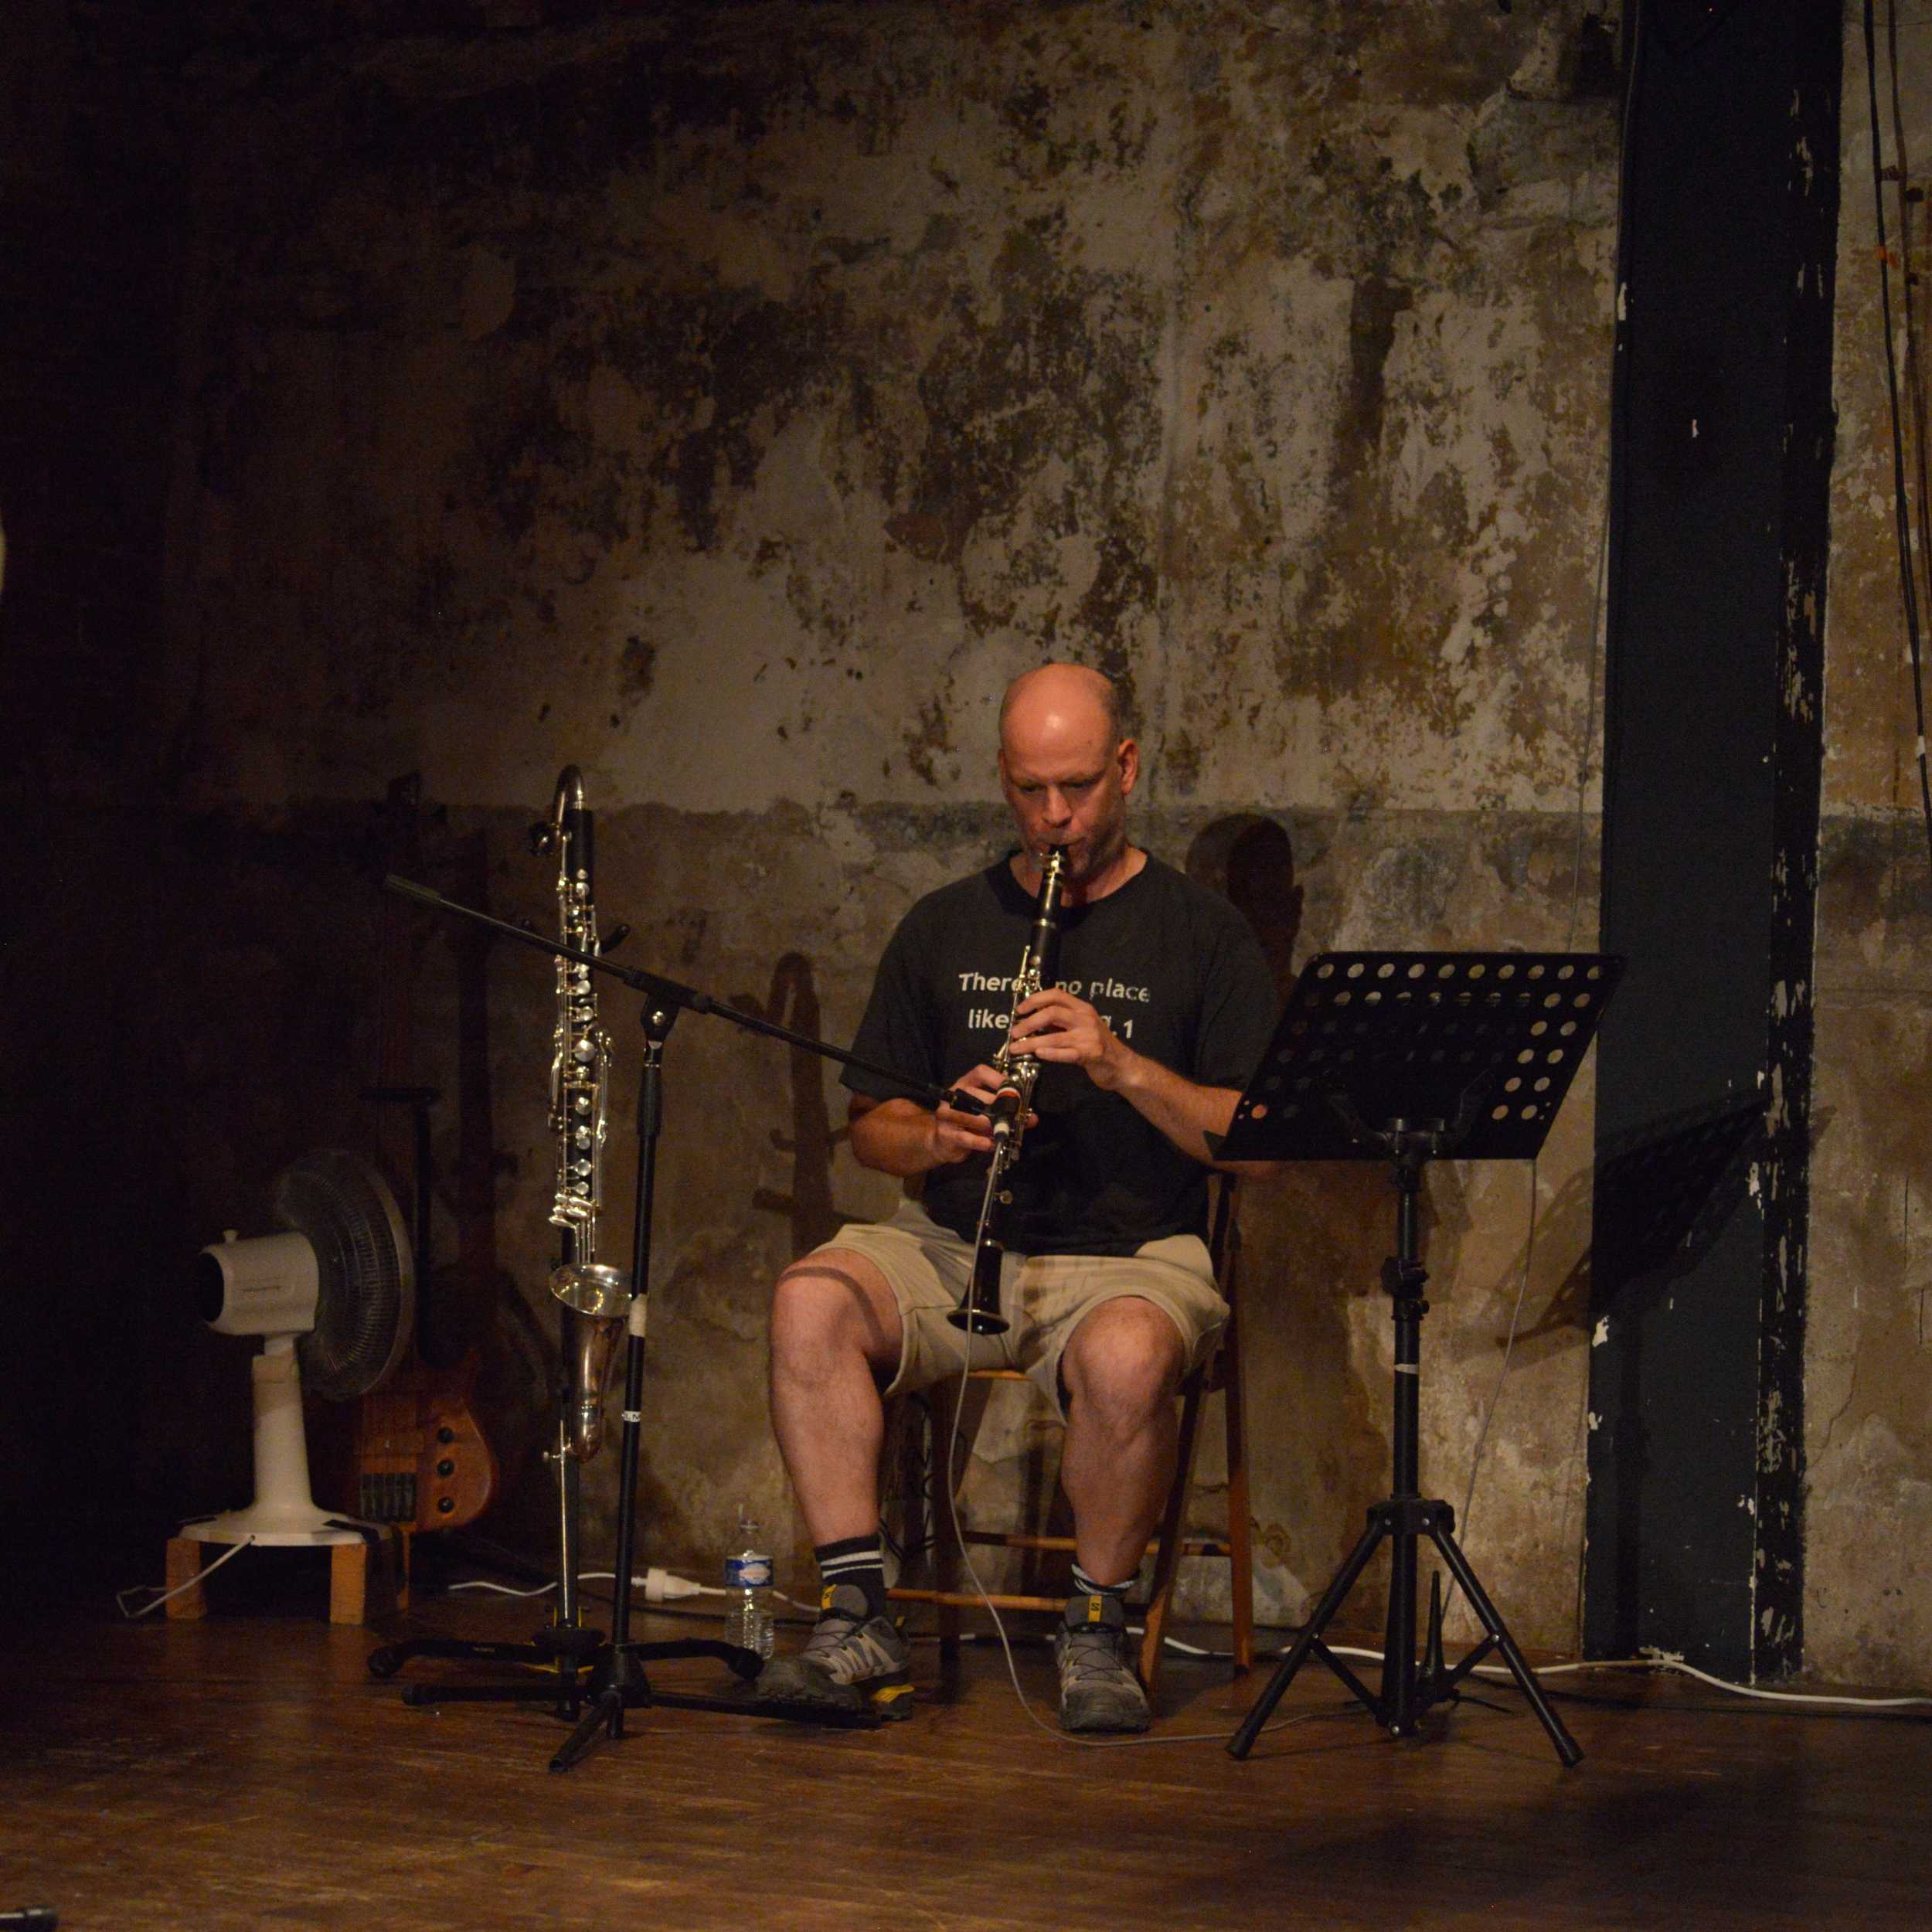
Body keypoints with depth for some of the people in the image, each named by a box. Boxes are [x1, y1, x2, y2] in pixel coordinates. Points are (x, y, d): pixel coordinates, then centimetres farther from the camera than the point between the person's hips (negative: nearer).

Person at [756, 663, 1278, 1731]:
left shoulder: (1200, 934, 5)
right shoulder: (944, 928, 15)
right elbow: (871, 1125, 16)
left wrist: (1123, 1067, -18)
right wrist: (935, 1135, -8)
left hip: (1129, 1256, -3)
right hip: (951, 1242, 3)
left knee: (1126, 1357, -38)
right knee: (811, 1299, -28)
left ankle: (1096, 1630, -14)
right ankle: (856, 1624, -24)